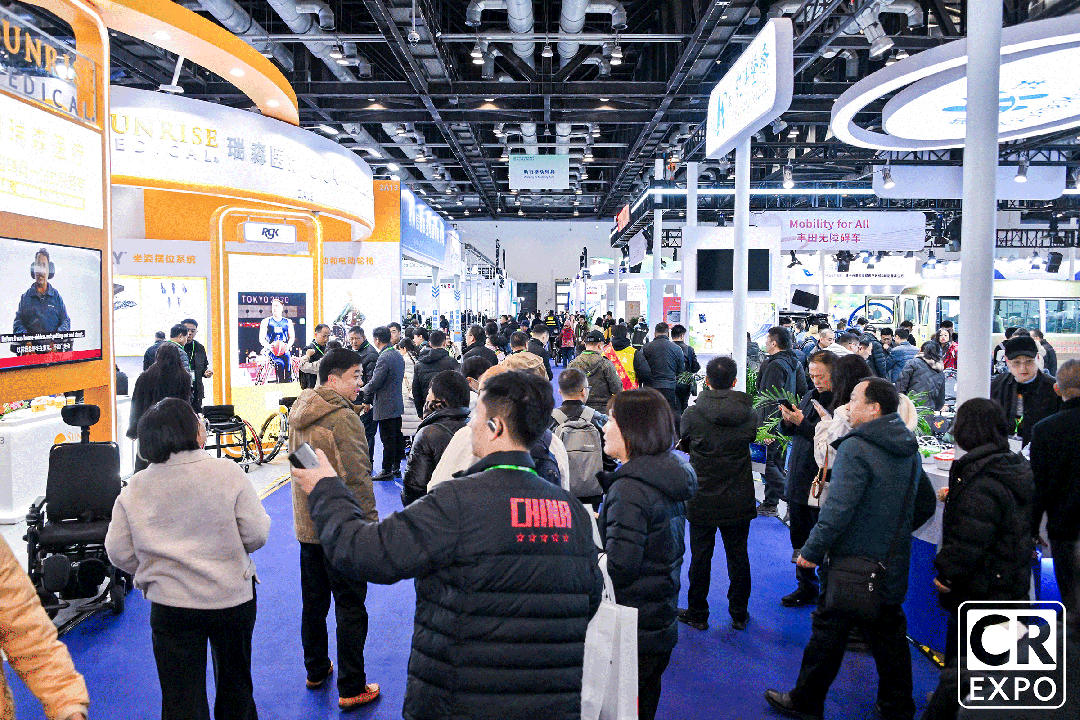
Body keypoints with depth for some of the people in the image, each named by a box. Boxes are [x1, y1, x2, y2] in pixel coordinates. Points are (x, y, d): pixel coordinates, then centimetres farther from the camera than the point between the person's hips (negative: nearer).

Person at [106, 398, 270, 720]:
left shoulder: (134, 489, -6)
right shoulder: (227, 472, -13)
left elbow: (119, 553, -2)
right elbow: (256, 535, -13)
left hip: (171, 606, 1)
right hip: (233, 597, -1)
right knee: (235, 685, 22)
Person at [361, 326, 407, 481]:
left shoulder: (384, 358, -19)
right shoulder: (398, 355, 10)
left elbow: (375, 383, -21)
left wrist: (365, 393, 0)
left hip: (385, 406, -9)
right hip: (397, 404, 9)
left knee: (388, 439, -3)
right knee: (397, 436, 14)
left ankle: (387, 471, 4)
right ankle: (396, 467, 22)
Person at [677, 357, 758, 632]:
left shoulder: (692, 414, -14)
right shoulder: (749, 414, -9)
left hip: (702, 500, -2)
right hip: (739, 501, 2)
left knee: (700, 557, 11)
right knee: (738, 556, 15)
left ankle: (697, 614, 22)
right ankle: (739, 614, 27)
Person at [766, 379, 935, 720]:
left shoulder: (855, 449, -20)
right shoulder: (911, 450, 6)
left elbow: (838, 510, -25)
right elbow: (925, 504, 17)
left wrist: (812, 550, -16)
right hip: (893, 565, 7)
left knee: (829, 632, 6)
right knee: (890, 636, 18)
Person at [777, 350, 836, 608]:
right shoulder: (810, 395, 10)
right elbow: (788, 431, 16)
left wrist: (801, 423, -24)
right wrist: (787, 420, -5)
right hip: (798, 479, 8)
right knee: (799, 538, 18)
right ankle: (806, 588, 32)